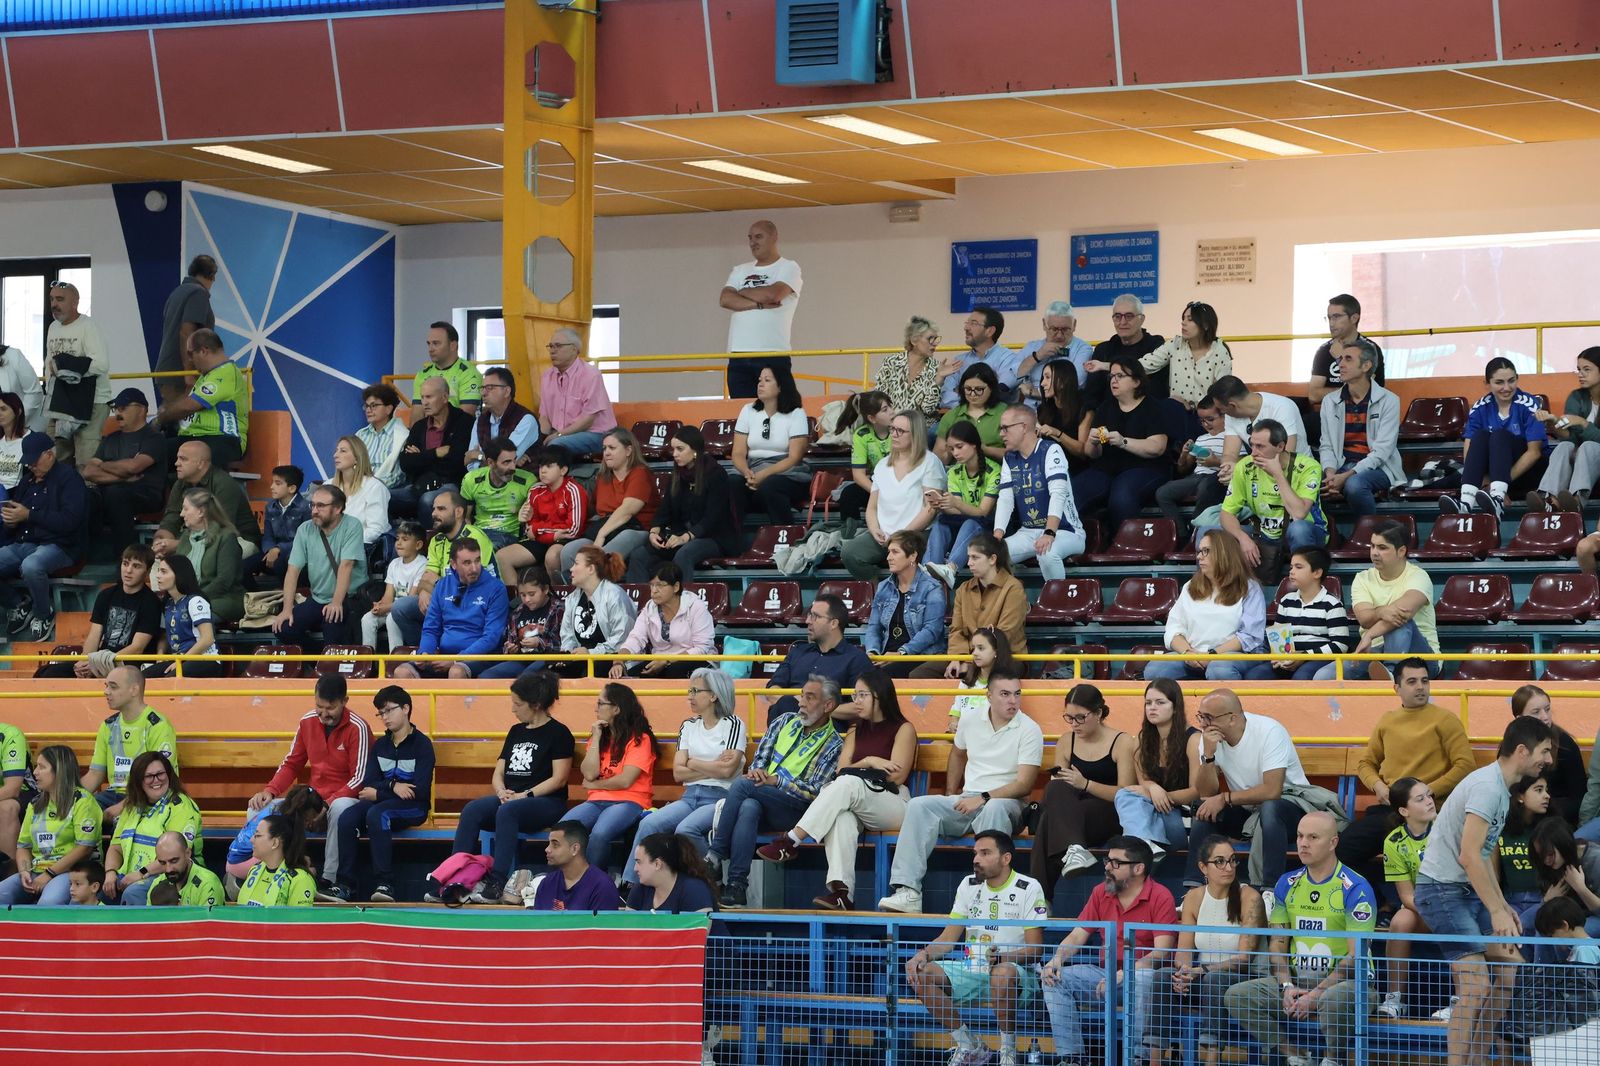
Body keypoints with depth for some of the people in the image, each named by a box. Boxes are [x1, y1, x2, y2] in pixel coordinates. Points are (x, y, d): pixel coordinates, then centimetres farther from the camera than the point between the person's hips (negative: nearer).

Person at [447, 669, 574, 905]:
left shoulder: (558, 733, 1)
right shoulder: (516, 732, 21)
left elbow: (559, 779, -8)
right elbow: (498, 772, 18)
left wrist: (525, 795, -16)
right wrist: (502, 792, -5)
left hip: (546, 804, -6)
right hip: (510, 798, 6)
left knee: (507, 812, -38)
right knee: (472, 810, -25)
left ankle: (497, 883, -44)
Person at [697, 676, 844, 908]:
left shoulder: (833, 745, 2)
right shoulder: (785, 721, 19)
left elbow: (816, 792, -6)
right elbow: (760, 758, 17)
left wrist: (776, 780, -15)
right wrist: (757, 772, -7)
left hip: (794, 809, -4)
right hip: (759, 800, 4)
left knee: (742, 784, -30)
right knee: (748, 808, -34)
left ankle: (715, 854, -24)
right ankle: (737, 886, -40)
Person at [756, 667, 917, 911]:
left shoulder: (903, 729, 5)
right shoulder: (856, 730, 23)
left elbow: (897, 777, -5)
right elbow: (841, 769, 10)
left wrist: (858, 768, 1)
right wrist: (870, 763, -7)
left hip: (894, 805, -4)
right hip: (856, 803, 4)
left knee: (847, 784, -35)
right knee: (841, 814, -36)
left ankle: (791, 841, -39)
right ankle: (841, 891, -52)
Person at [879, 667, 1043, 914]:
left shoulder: (1029, 730, -6)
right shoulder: (970, 721, 9)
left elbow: (1025, 784, -12)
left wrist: (984, 798, -20)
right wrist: (951, 794, 21)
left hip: (1006, 802, -5)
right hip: (966, 801, 5)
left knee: (994, 808, -41)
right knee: (919, 806, -21)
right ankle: (907, 891, -32)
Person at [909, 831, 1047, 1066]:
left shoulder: (1028, 889, -6)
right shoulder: (969, 885, 11)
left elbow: (1035, 948, -12)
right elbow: (949, 937, 12)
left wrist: (1000, 956, -30)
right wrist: (924, 954, -9)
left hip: (1017, 972, -6)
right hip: (971, 969, 6)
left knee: (1002, 974, -40)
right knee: (922, 974, -17)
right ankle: (968, 1047, -7)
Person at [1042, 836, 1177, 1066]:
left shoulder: (1160, 897, -10)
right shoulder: (1101, 893, 9)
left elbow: (1162, 953, -18)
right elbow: (1077, 936, 10)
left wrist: (1123, 974, -30)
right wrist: (1057, 959, -12)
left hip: (1141, 972, -6)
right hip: (1105, 973, 6)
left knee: (1143, 978, -40)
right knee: (1055, 978, -15)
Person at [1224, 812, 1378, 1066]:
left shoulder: (1355, 888, -8)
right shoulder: (1287, 884, 11)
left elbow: (1356, 955, -13)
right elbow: (1278, 943, 12)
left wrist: (1316, 994, -19)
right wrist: (1286, 986, -7)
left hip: (1345, 981, -6)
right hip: (1297, 981, 6)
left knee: (1336, 999, -41)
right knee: (1237, 995, -16)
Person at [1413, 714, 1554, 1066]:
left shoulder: (1502, 789, 13)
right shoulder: (1486, 786, -19)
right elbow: (1468, 856, -25)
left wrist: (1502, 904, 20)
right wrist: (1496, 912, -24)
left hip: (1470, 890, 10)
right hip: (1442, 889, -10)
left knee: (1506, 974, 10)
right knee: (1476, 987, -16)